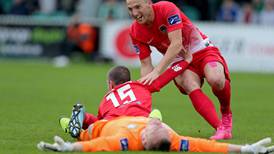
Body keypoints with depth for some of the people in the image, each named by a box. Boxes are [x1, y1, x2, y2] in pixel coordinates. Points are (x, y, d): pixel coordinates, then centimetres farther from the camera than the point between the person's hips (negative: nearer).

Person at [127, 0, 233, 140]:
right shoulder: (135, 32, -8)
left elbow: (176, 44, -31)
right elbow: (145, 65, -3)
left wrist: (157, 71, -41)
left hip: (201, 51, -3)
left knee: (215, 79, -33)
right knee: (190, 86, -31)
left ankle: (226, 113, -3)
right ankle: (220, 128, -33)